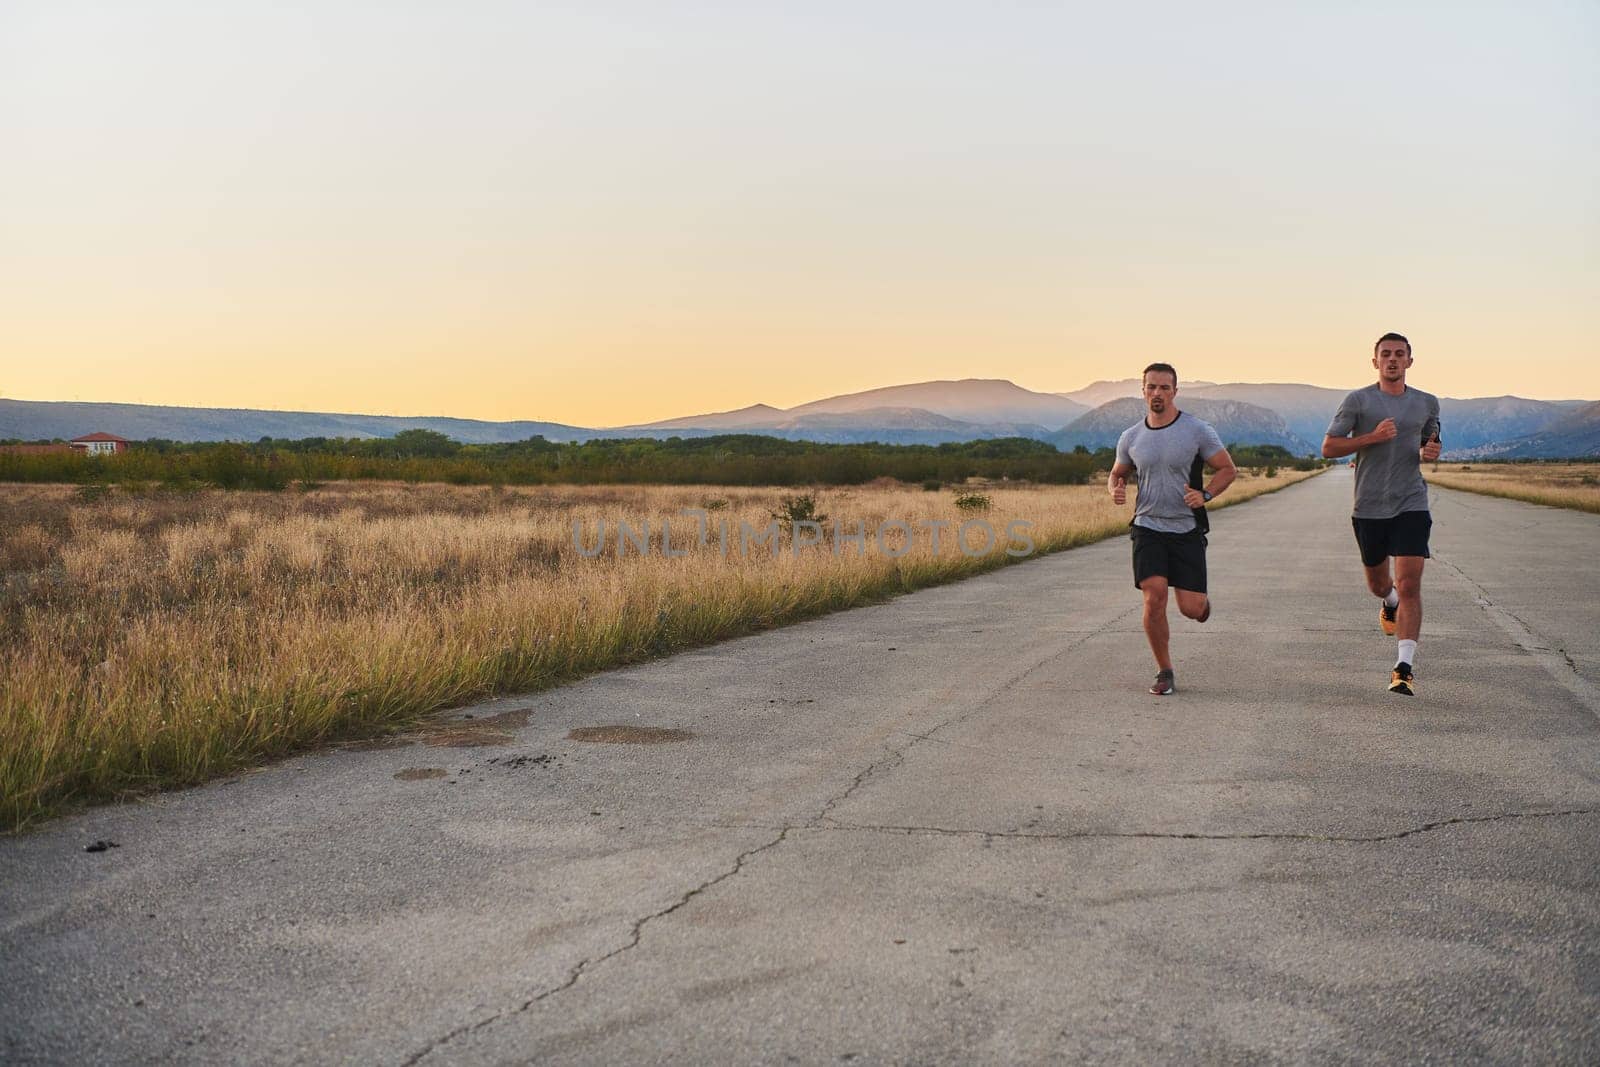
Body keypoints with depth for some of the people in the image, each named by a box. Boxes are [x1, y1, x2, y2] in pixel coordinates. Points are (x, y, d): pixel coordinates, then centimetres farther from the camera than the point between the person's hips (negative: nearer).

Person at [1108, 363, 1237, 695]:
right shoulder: (1131, 437, 4)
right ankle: (1164, 673, 1)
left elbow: (1228, 469, 2)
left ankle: (1201, 599, 38)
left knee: (1191, 609, -3)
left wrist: (1204, 495, -15)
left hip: (1187, 530, -1)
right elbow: (1117, 474, 19)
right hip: (1148, 528, 1)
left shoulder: (1197, 431, -5)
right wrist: (1116, 490, -5)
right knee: (1154, 597, -16)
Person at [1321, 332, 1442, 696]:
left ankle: (1404, 667, -12)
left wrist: (1431, 452, 1)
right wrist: (1372, 437, -17)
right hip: (1369, 506, 0)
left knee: (1409, 584, -12)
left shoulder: (1427, 403, 8)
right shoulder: (1358, 400, -2)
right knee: (1377, 582, 16)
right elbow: (1328, 448, -4)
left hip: (1411, 505, 0)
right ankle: (1390, 603, 54)